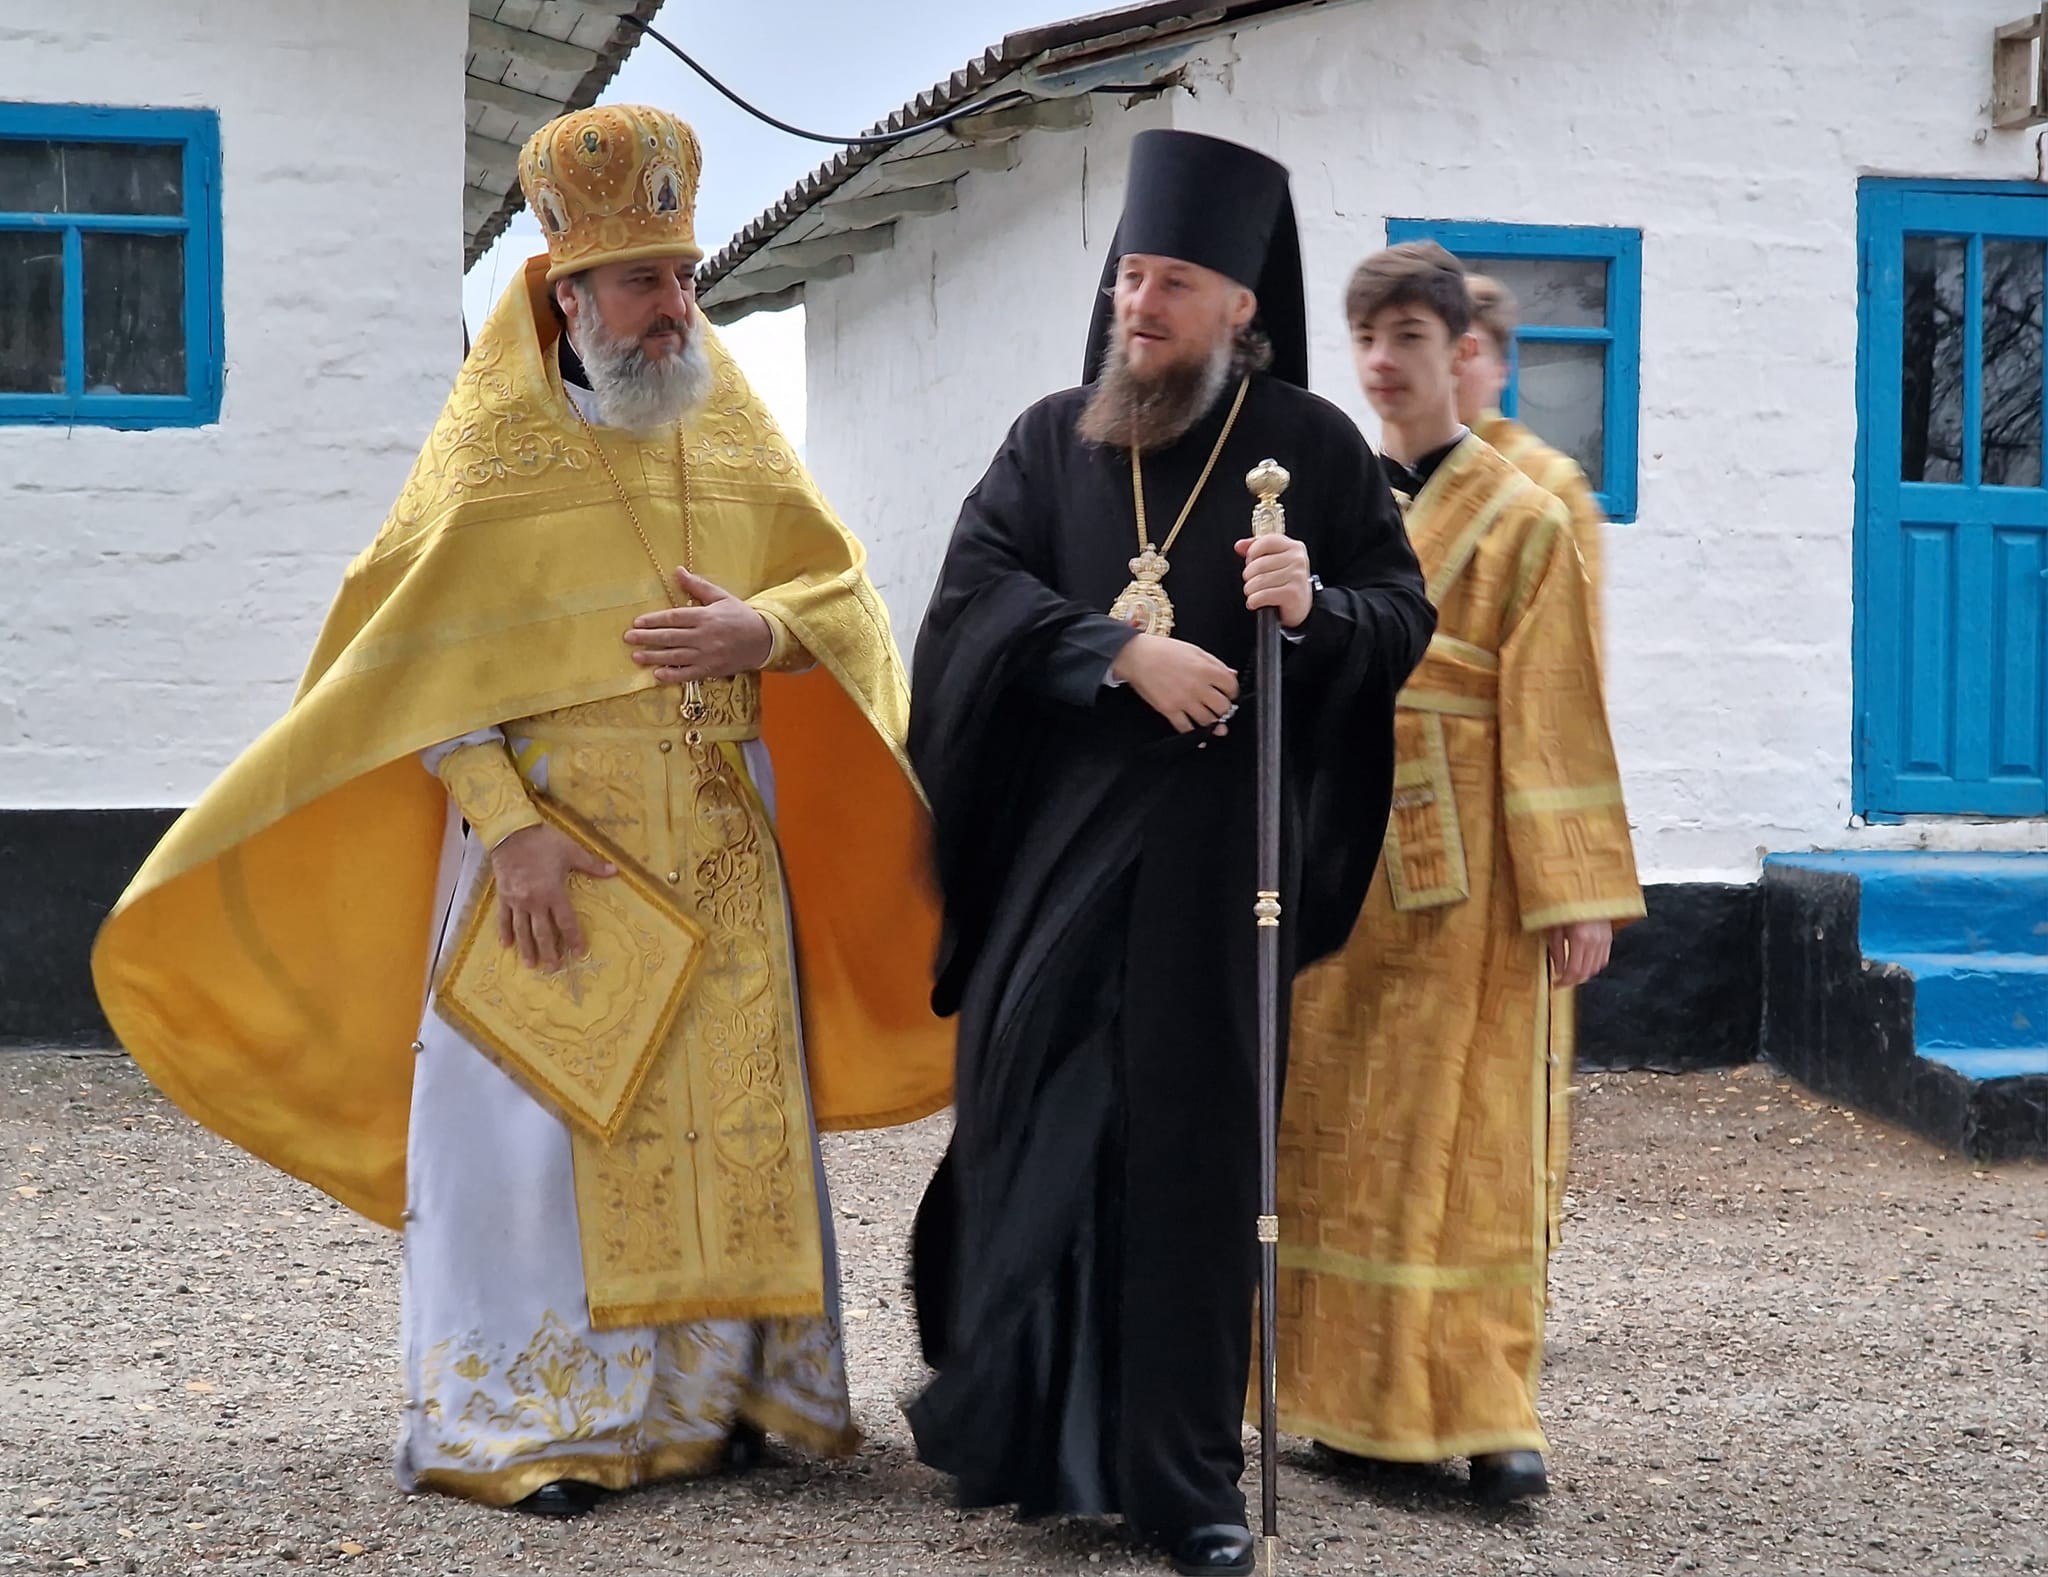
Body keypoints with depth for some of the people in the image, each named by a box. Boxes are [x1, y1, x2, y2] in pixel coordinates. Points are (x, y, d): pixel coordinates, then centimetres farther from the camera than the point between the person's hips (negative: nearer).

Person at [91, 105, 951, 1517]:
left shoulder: (735, 445, 9)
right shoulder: (500, 449, -3)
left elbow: (846, 591, 11)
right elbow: (430, 661, -6)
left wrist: (764, 630, -11)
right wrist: (506, 822, -17)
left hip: (723, 855, 4)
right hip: (553, 844, -4)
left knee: (728, 1120, 5)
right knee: (543, 1119, -4)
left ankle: (713, 1389, 18)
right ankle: (525, 1423, 6)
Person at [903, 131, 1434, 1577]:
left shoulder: (1310, 446, 3)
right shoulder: (1052, 439, 9)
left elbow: (1409, 618, 2)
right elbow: (974, 593, -3)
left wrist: (1317, 606, -20)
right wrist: (1123, 653, -17)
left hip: (1213, 860, -2)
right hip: (1054, 847, 2)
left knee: (1195, 1154, 0)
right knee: (1031, 1128, 7)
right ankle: (1012, 1431, 23)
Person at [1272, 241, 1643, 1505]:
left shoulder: (1523, 520, 0)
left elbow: (1556, 721, -4)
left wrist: (1580, 894, -9)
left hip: (1463, 874, -4)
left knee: (1475, 1140, -1)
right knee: (1334, 1132, 6)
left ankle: (1486, 1408, 5)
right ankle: (1351, 1389, 16)